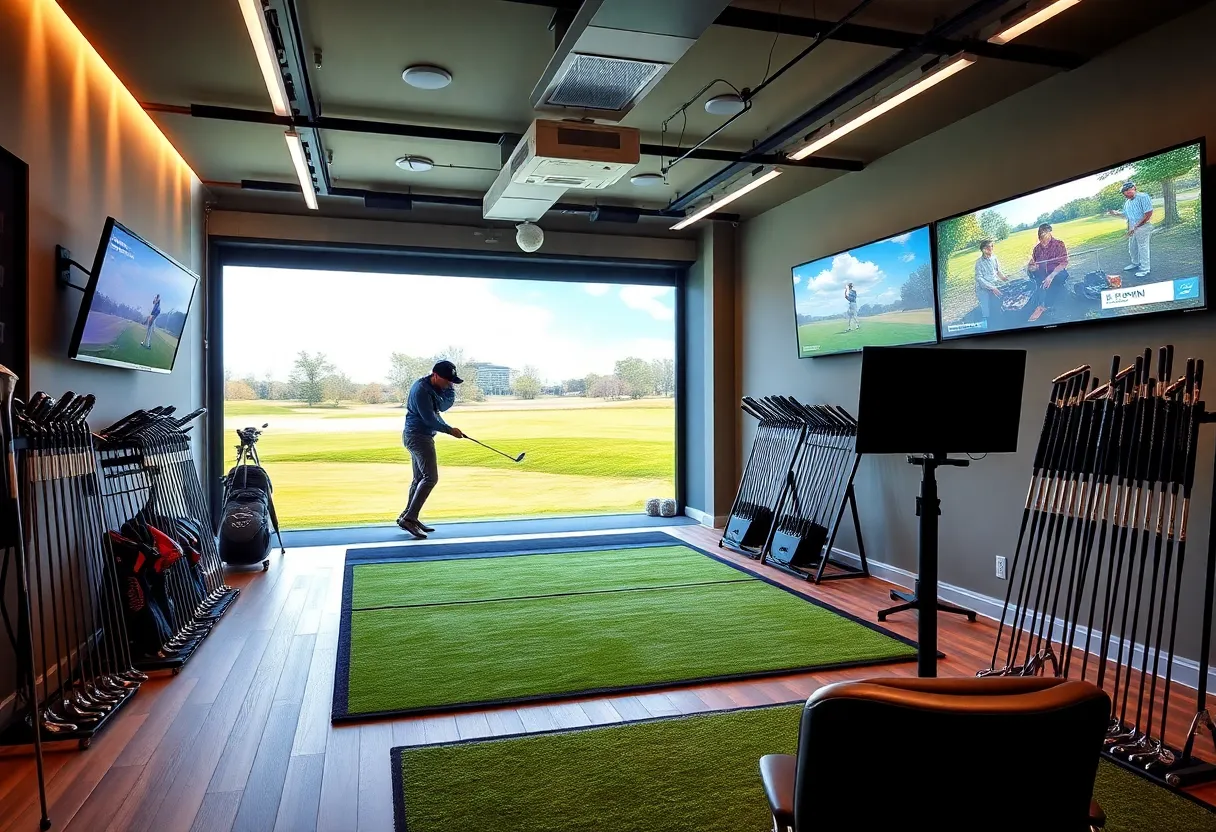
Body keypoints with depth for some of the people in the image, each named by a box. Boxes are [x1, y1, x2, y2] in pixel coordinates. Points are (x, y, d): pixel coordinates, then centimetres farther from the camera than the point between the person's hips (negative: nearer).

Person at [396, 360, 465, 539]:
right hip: (418, 436, -10)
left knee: (420, 478, 14)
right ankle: (409, 518, -20)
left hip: (422, 436, 10)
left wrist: (449, 388, -11)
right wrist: (450, 430, -13)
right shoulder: (421, 390, -21)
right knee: (430, 477, -18)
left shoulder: (437, 386, 8)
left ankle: (407, 516, 22)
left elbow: (445, 406, 4)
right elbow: (429, 419, -21)